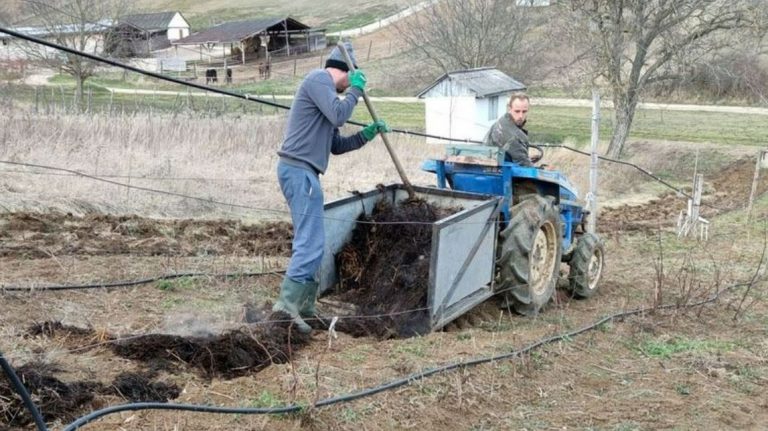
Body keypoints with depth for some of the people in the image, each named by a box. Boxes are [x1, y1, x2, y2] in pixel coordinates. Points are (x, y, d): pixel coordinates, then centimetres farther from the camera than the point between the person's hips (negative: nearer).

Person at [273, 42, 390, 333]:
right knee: (311, 243, -14)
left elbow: (336, 146, 27)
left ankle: (305, 305, 16)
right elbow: (338, 115, -17)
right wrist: (355, 90, -2)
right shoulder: (319, 78, -3)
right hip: (299, 170, -10)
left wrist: (366, 135, 19)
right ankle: (287, 303, -17)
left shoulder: (325, 88, 26)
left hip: (301, 171, 10)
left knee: (309, 242, 12)